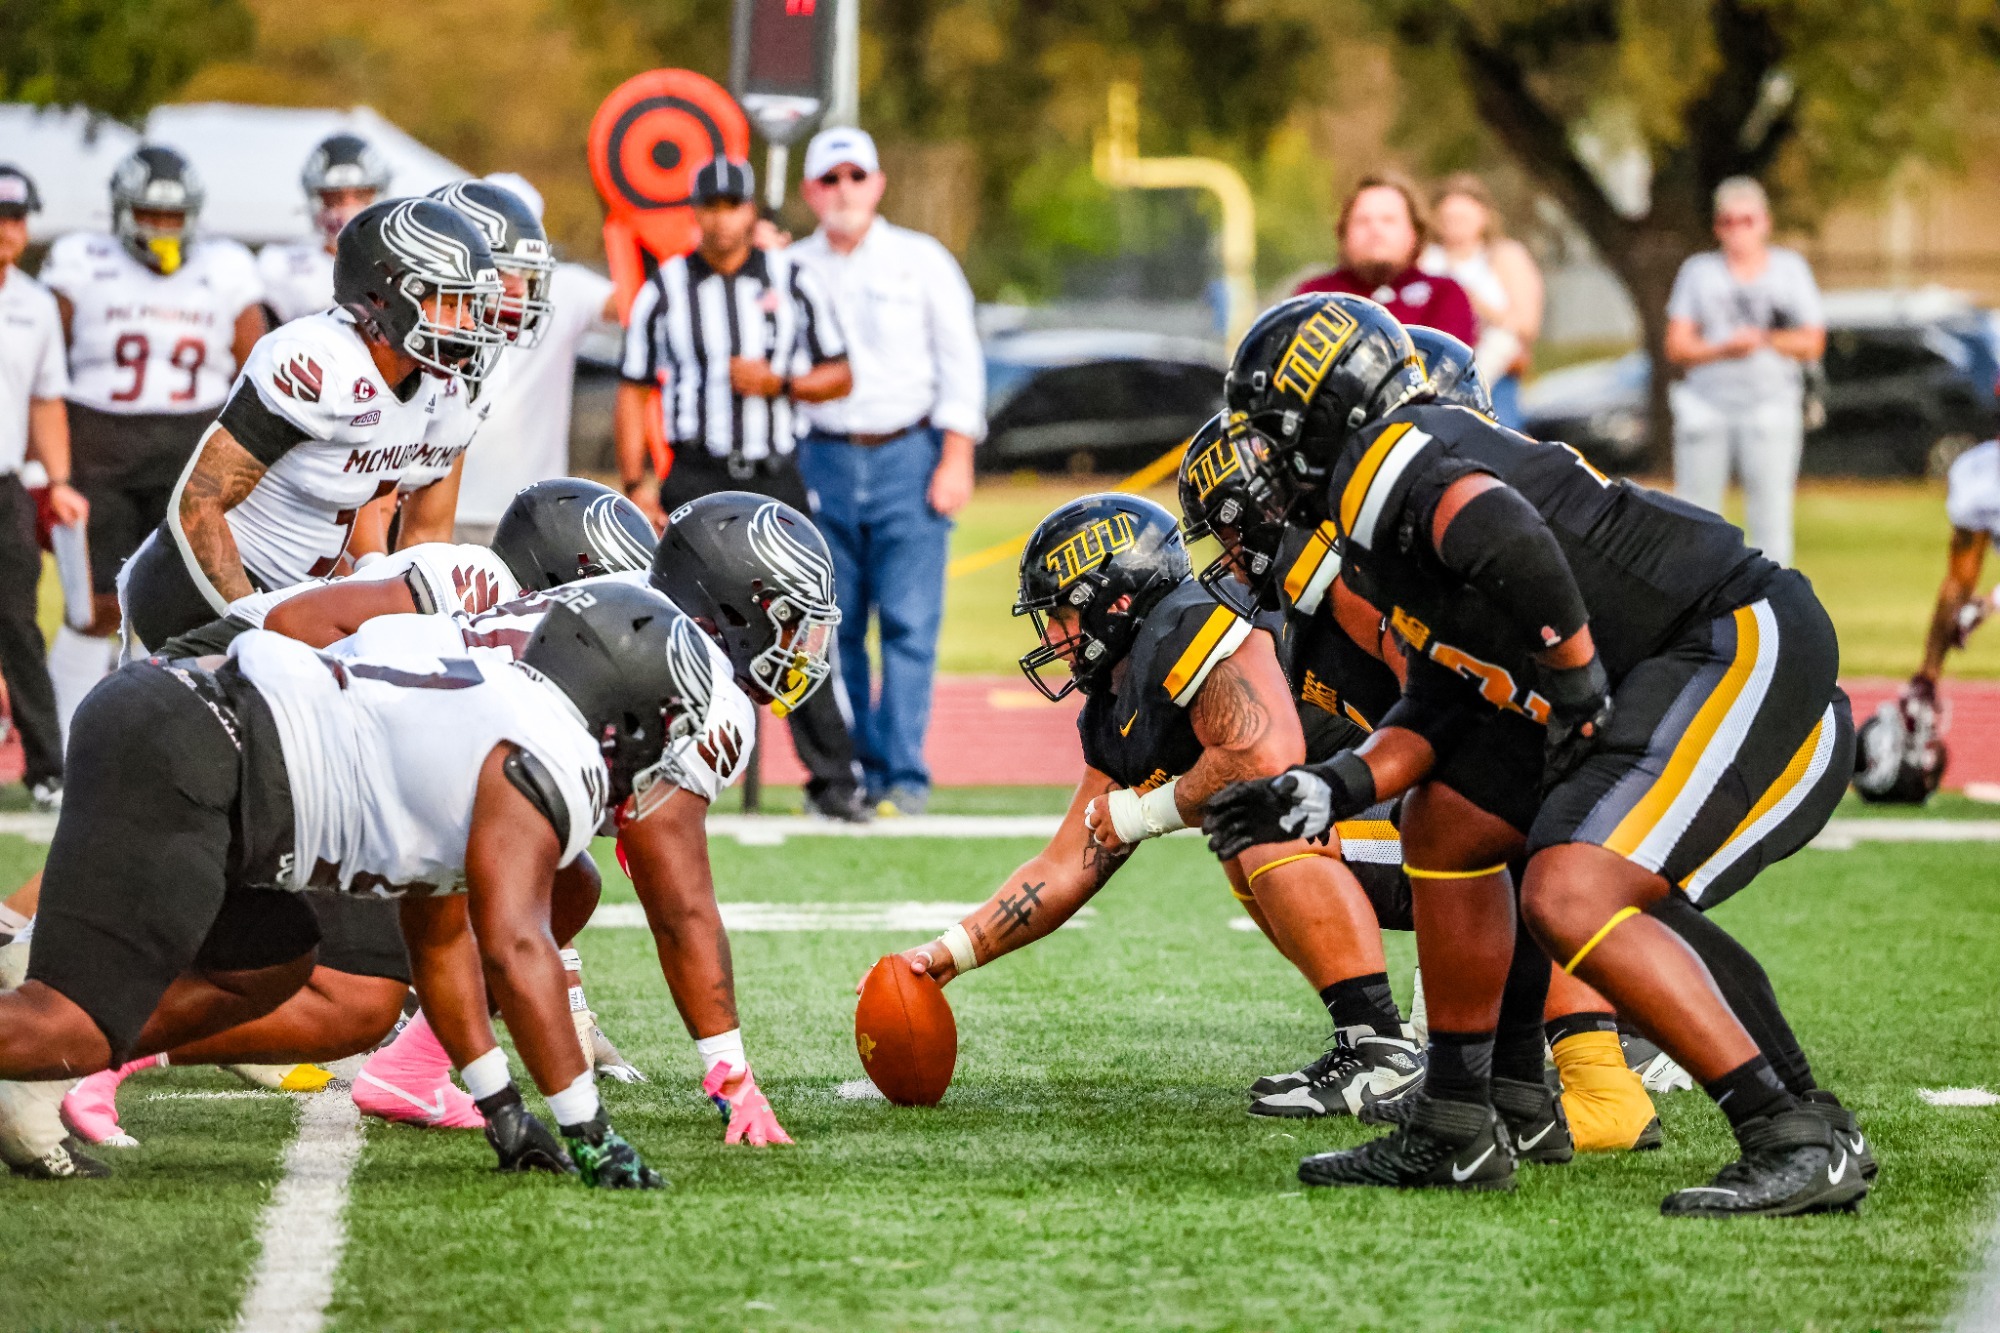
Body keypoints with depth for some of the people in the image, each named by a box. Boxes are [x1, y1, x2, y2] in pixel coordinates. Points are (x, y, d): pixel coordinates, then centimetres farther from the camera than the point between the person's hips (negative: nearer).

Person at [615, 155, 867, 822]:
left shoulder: (794, 283, 6)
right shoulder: (663, 290, 4)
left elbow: (838, 375, 9)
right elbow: (633, 390, 5)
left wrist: (778, 383, -11)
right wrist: (635, 484, -3)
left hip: (776, 479, 1)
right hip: (697, 481, -1)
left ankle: (832, 778, 5)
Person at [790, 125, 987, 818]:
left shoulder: (922, 261, 5)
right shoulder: (791, 270, 9)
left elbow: (960, 361, 4)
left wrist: (956, 460, -5)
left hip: (908, 456, -2)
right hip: (824, 461, 2)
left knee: (909, 624, -8)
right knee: (833, 627, 1)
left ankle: (905, 777, -6)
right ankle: (855, 771, 9)